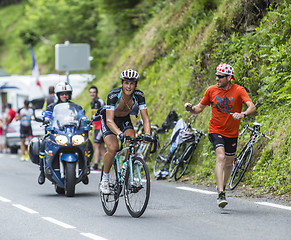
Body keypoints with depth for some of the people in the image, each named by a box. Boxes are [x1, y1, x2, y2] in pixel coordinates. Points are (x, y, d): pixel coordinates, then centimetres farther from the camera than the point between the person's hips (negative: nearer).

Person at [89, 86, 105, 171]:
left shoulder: (100, 102, -13)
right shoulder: (92, 103, 14)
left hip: (101, 127, -9)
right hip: (96, 127, 9)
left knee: (96, 145, -12)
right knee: (101, 146, 8)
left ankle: (96, 165, -12)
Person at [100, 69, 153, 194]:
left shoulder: (139, 95, -23)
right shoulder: (113, 95, -33)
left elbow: (145, 118, -23)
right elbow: (109, 120, -39)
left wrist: (147, 134, -41)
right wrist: (120, 134, -56)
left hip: (125, 120, 3)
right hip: (110, 122, -3)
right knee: (113, 148, -25)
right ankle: (105, 178, -5)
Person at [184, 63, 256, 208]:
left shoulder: (238, 90, -11)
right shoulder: (212, 90, -5)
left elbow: (252, 107, -23)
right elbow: (199, 108, 5)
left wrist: (243, 114, -43)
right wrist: (191, 108, -17)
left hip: (232, 133, 1)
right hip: (216, 130, -1)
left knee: (229, 163, 15)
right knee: (221, 157, -22)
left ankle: (223, 186, 44)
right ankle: (221, 195, -28)